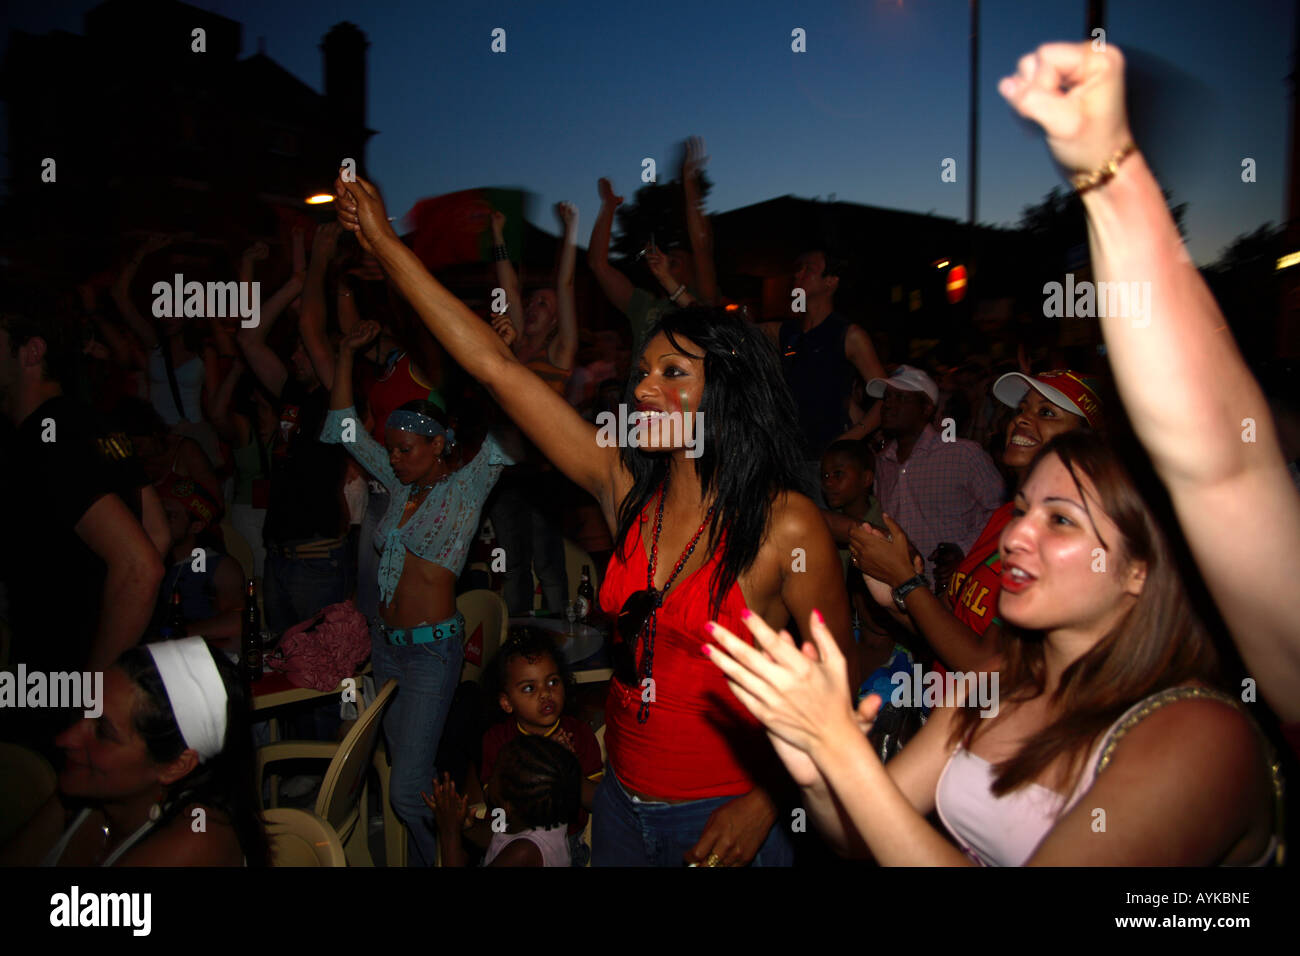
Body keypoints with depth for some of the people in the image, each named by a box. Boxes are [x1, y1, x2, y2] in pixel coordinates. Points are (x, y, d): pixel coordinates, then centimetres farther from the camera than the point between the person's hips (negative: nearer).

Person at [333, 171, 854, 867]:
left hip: (721, 818, -5)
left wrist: (763, 801, -16)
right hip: (621, 802, 5)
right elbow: (494, 366, -4)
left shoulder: (786, 527, -17)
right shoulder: (627, 489, -5)